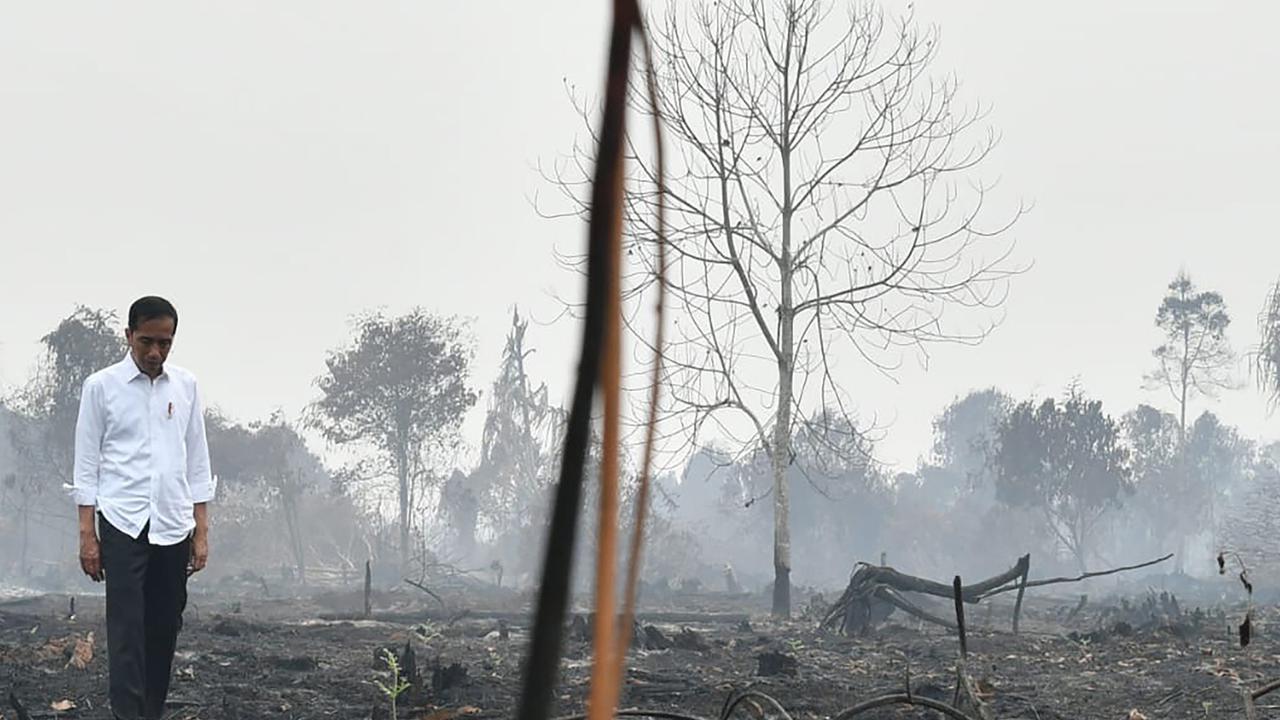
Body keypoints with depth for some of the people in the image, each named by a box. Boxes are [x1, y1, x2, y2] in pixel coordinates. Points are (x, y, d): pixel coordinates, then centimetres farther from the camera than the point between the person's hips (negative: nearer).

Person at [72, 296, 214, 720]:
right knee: (127, 633, -8)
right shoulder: (102, 386, -2)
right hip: (123, 525, -4)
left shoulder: (186, 386, 8)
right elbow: (87, 464, 0)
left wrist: (201, 530, 7)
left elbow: (197, 461, 11)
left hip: (174, 527, 4)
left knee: (164, 631, 7)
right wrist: (87, 534, -5)